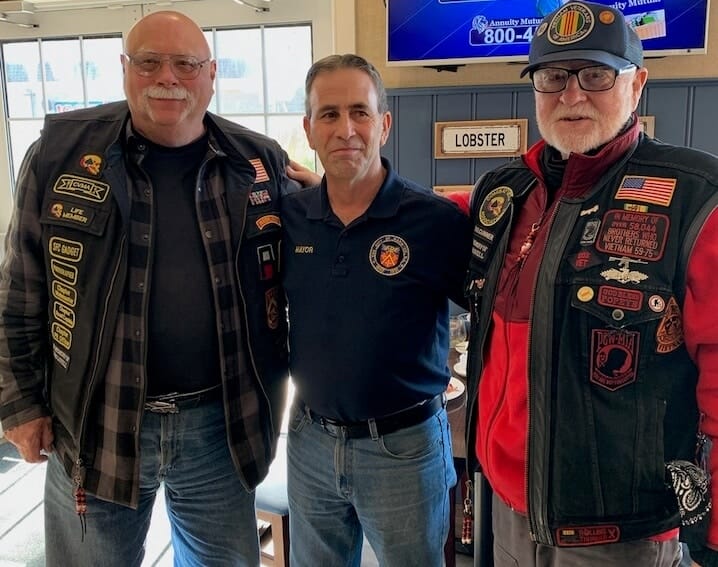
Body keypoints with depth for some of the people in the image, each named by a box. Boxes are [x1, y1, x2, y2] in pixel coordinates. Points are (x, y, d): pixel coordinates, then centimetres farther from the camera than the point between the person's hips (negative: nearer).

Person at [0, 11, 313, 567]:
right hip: (93, 423, 0)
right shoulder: (62, 150, -4)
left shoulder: (260, 161, -2)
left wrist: (288, 382, 5)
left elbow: (291, 277, 8)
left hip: (220, 422, 1)